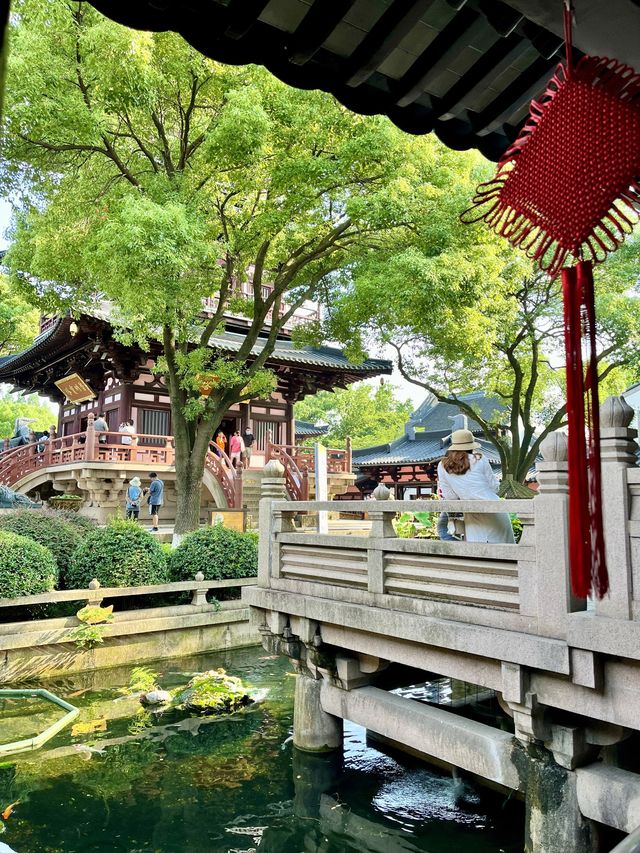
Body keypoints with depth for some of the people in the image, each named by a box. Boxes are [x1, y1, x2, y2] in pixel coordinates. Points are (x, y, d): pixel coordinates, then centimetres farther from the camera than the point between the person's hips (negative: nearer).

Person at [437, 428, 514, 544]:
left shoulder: (443, 466, 1)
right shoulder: (480, 460, -1)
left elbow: (450, 497, 2)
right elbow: (494, 487, 3)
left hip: (473, 516, 1)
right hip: (493, 509, 0)